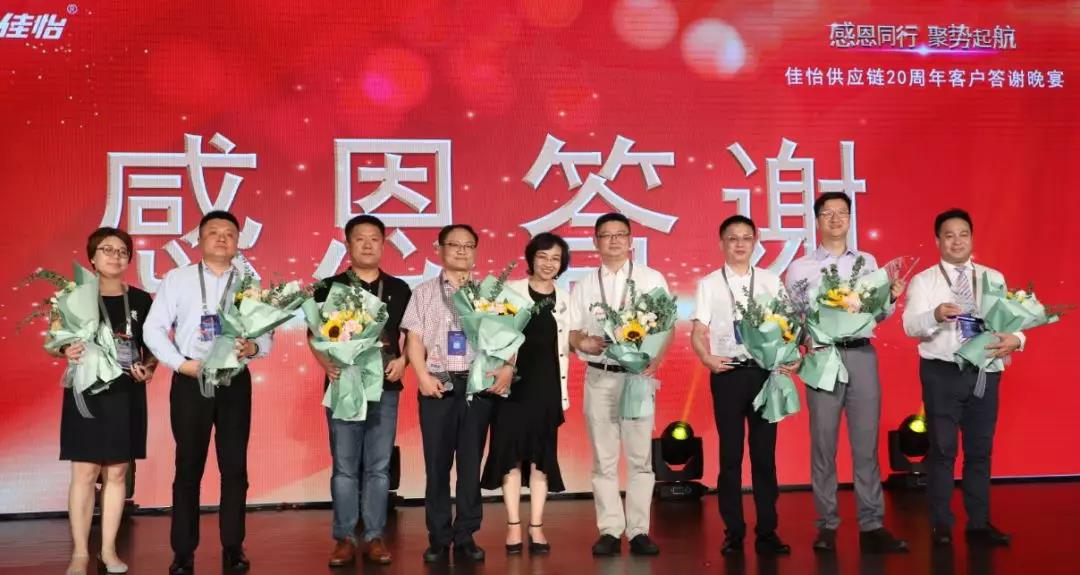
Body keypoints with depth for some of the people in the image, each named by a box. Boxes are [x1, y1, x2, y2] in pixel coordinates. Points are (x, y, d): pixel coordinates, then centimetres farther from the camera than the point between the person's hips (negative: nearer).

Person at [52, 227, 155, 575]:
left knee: (117, 473, 6)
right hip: (86, 392, -2)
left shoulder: (141, 300, 4)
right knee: (84, 473, -2)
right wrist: (66, 351, -19)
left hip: (127, 395, 2)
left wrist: (149, 369, -8)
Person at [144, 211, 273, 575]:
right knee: (189, 467, 5)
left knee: (235, 466, 5)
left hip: (235, 381, 1)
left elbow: (267, 336, 2)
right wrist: (182, 364, -10)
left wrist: (252, 347, -19)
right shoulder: (177, 278, 4)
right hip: (190, 381, -1)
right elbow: (154, 328, -1)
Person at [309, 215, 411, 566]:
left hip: (385, 386, 2)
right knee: (344, 467, 3)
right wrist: (325, 362, -15)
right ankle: (344, 538, 12)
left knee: (379, 467, 6)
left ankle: (374, 537, 14)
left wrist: (403, 360, -4)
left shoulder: (399, 289, 9)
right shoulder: (329, 287, 4)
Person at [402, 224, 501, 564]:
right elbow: (414, 338, 5)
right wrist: (423, 376, -7)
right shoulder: (424, 292, 12)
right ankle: (438, 539, 11)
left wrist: (508, 367, -11)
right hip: (438, 385, 0)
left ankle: (466, 537, 13)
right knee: (437, 464, 2)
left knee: (471, 464, 4)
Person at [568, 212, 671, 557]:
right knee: (604, 458, 5)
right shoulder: (582, 286, 12)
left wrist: (656, 360, -15)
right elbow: (570, 331, 9)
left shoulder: (652, 279, 6)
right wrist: (583, 343, -14)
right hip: (599, 377, 2)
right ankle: (610, 531, 11)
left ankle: (638, 530, 8)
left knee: (640, 456, 1)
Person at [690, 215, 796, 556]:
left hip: (764, 372, 1)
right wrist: (707, 358, -20)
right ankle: (733, 532, 13)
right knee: (730, 455, 5)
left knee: (764, 453, 5)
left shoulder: (770, 281, 9)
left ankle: (767, 531, 13)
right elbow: (698, 332, -1)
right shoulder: (709, 284, 4)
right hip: (727, 374, -1)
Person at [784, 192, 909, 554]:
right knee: (823, 444, 3)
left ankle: (872, 526, 8)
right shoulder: (801, 267, 6)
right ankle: (827, 525, 11)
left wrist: (892, 298, -8)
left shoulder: (868, 262, 14)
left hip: (862, 354, 2)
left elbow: (878, 313, 11)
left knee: (866, 442, 3)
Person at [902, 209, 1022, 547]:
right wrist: (936, 315, -33)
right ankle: (941, 524, 12)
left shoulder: (994, 278, 10)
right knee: (942, 449, 2)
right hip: (942, 373, -3)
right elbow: (910, 325, -12)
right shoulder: (923, 281, 0)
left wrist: (1015, 338, -19)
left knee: (980, 449, 10)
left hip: (984, 371, 3)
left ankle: (979, 523, 21)